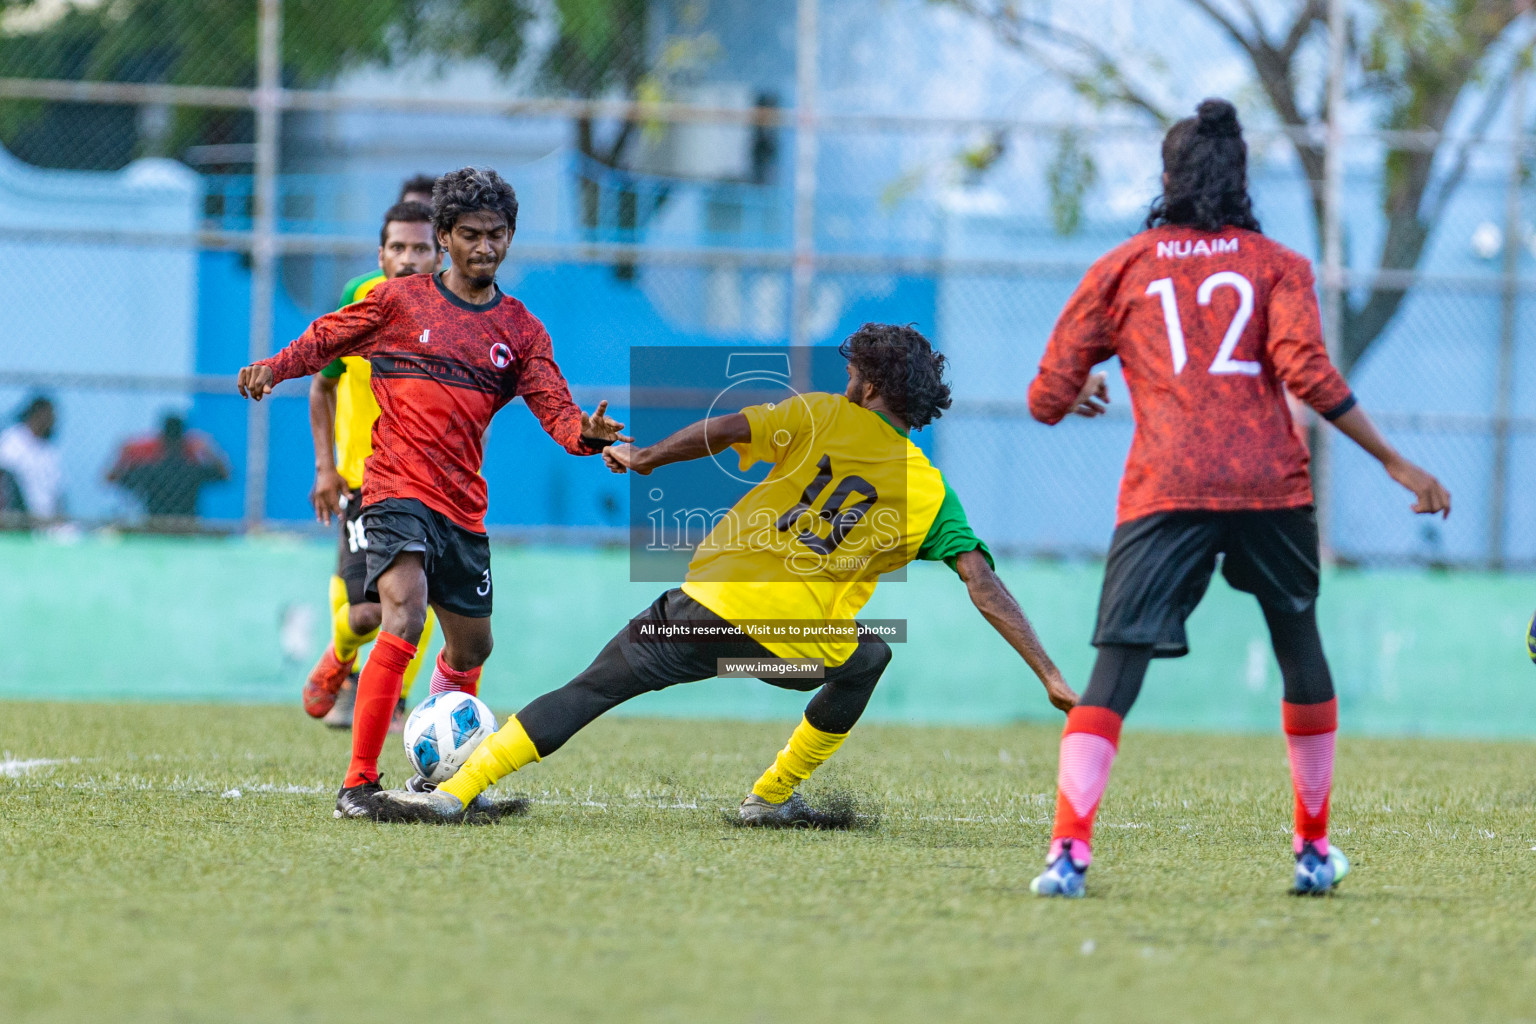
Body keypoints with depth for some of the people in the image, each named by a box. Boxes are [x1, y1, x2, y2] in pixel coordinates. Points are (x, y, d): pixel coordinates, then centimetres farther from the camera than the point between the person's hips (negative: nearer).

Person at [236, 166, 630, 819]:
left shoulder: (520, 331, 11)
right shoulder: (401, 300, 4)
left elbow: (554, 408, 2)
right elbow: (326, 338, 12)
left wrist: (584, 432, -20)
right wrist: (273, 369, -7)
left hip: (464, 507, 5)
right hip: (397, 492, -5)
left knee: (471, 648, 14)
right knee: (405, 618, -25)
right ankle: (358, 784, -25)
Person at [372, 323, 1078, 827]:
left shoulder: (821, 417, 11)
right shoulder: (932, 492, 10)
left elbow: (727, 430, -1)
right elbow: (987, 590, 2)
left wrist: (644, 459, 14)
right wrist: (1051, 677, 3)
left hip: (712, 602, 0)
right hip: (800, 643, 0)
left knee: (587, 691, 8)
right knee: (867, 658, 33)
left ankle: (456, 792, -3)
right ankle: (773, 796, 27)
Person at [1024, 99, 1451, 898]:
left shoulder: (1121, 270, 13)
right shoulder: (1277, 264, 11)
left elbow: (1048, 398, 13)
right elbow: (1308, 374, -5)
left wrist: (1079, 398, 37)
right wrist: (1397, 465, -2)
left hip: (1164, 493, -1)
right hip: (1270, 486, 1)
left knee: (1116, 667, -5)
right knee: (1300, 651, 20)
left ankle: (1069, 846, -23)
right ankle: (1314, 849, 25)